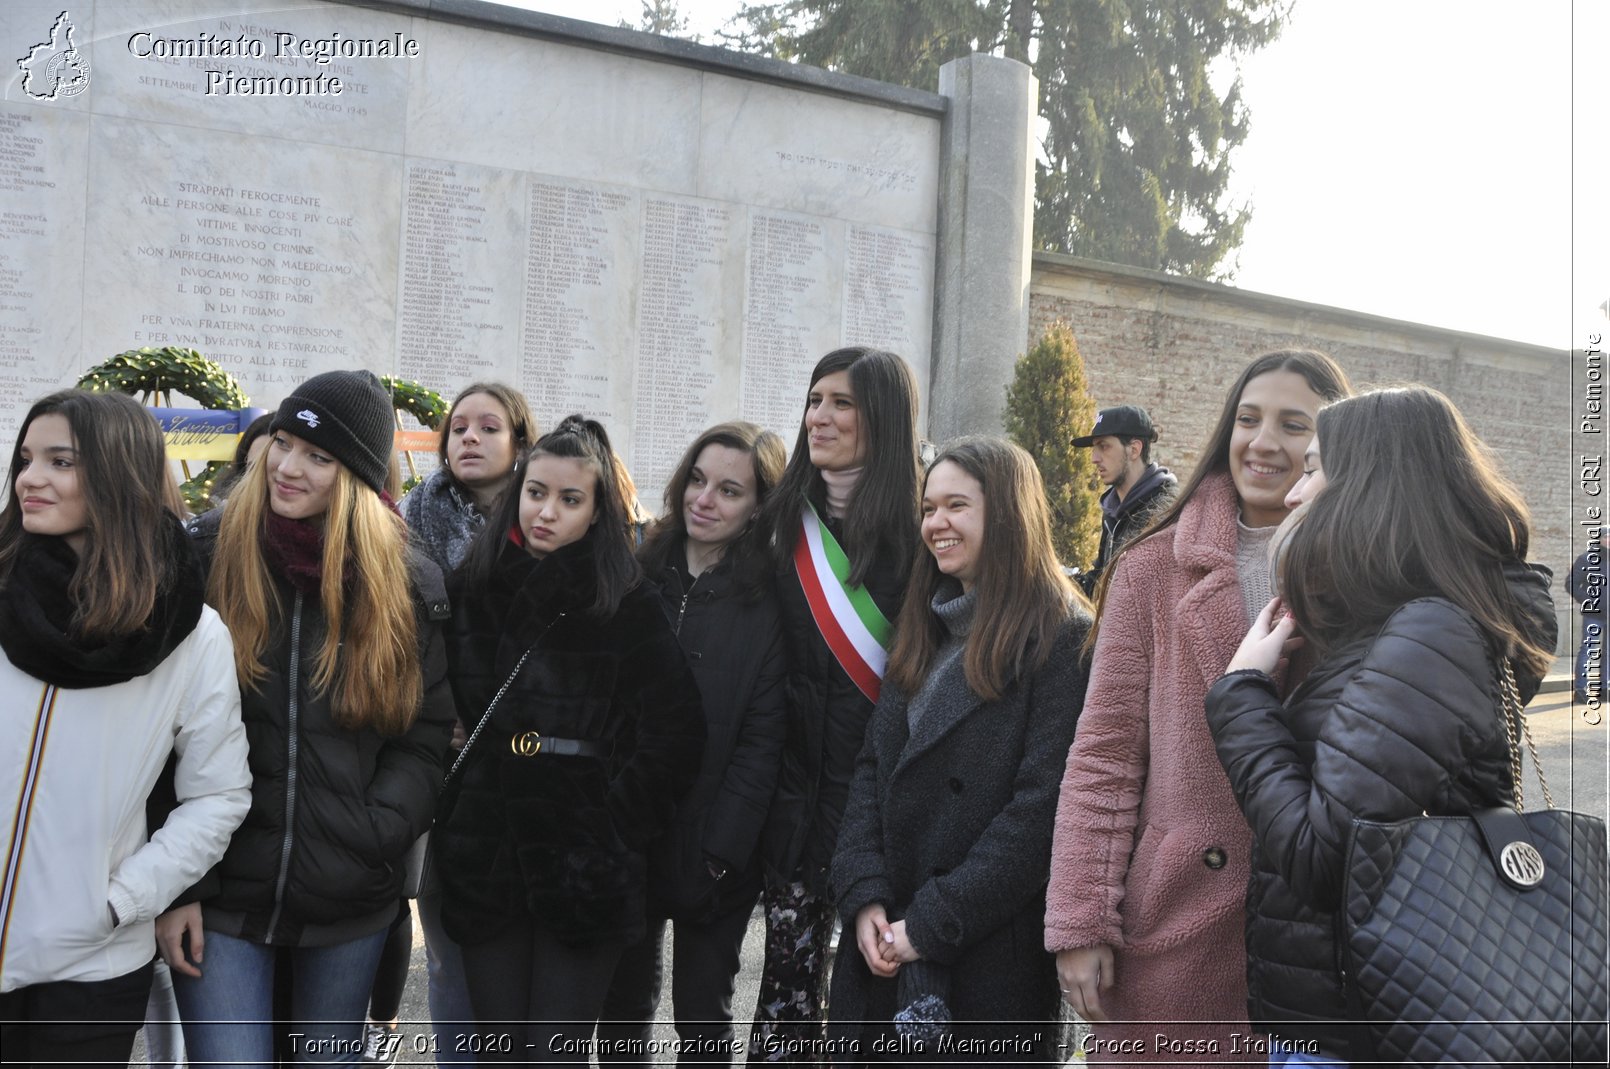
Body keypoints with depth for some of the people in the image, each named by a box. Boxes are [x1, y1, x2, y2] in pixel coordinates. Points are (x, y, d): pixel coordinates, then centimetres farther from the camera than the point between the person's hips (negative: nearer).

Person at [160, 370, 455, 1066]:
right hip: (220, 898, -2)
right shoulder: (203, 556, -5)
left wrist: (370, 839, -10)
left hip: (350, 905, 2)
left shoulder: (408, 583, -1)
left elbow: (425, 737, 3)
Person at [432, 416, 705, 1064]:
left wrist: (614, 827, -8)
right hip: (485, 868, 3)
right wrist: (452, 813, 9)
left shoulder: (627, 607, -7)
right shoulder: (474, 590, 5)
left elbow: (675, 733, -7)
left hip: (584, 879, -3)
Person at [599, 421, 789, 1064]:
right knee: (623, 1008, 14)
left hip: (711, 853, -3)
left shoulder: (768, 605, -6)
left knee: (702, 1016, 10)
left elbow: (760, 743, -9)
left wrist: (720, 852, -13)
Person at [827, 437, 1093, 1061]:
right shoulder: (922, 632, 12)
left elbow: (1041, 805, -18)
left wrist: (933, 923, -18)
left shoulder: (1064, 639, -11)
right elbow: (872, 767, 8)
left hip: (991, 954, -6)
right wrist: (864, 896, -6)